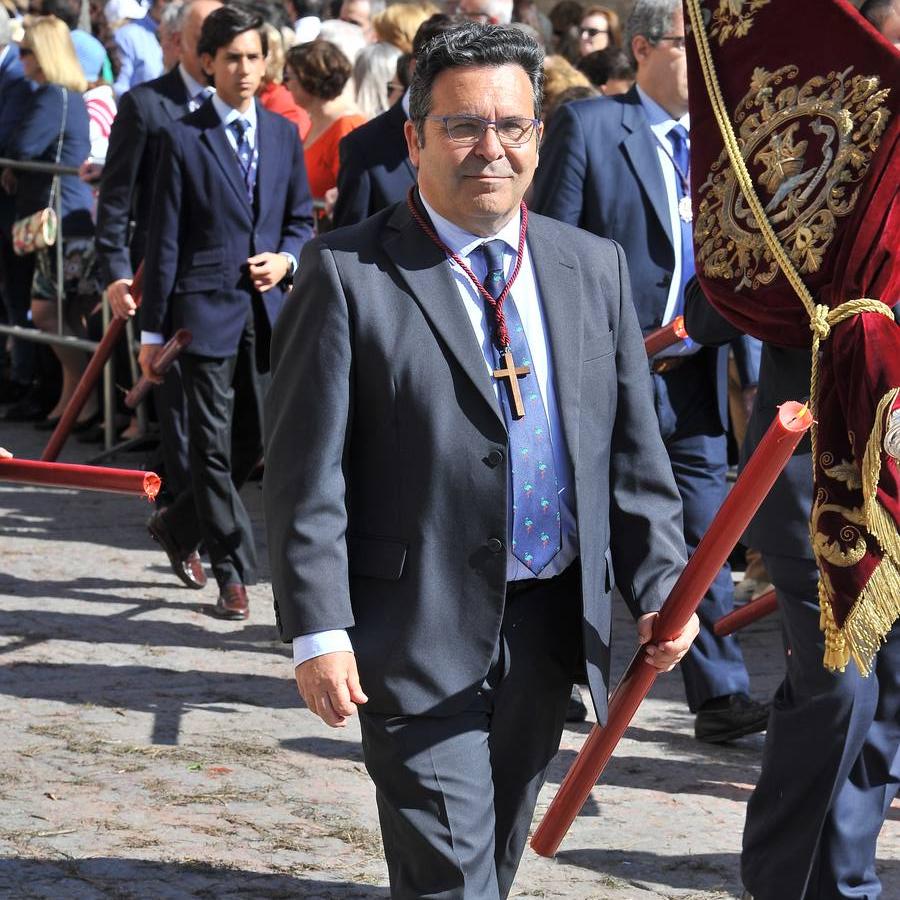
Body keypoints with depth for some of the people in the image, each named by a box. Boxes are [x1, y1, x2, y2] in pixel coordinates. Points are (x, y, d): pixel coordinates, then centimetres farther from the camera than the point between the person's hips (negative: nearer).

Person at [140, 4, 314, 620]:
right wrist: (154, 328, -4)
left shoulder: (284, 134, 11)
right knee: (214, 444, -2)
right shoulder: (184, 139, -2)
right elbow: (165, 239, -2)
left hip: (269, 309, 4)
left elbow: (302, 219, 17)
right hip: (207, 308, -4)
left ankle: (182, 524, 30)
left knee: (254, 441, 7)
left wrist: (286, 259, -7)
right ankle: (235, 574, 3)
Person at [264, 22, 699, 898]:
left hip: (549, 626, 5)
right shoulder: (347, 272, -7)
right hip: (419, 632, -5)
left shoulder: (594, 268, 9)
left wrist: (658, 590, 0)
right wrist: (318, 630, -15)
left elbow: (632, 454, 12)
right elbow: (305, 472, -9)